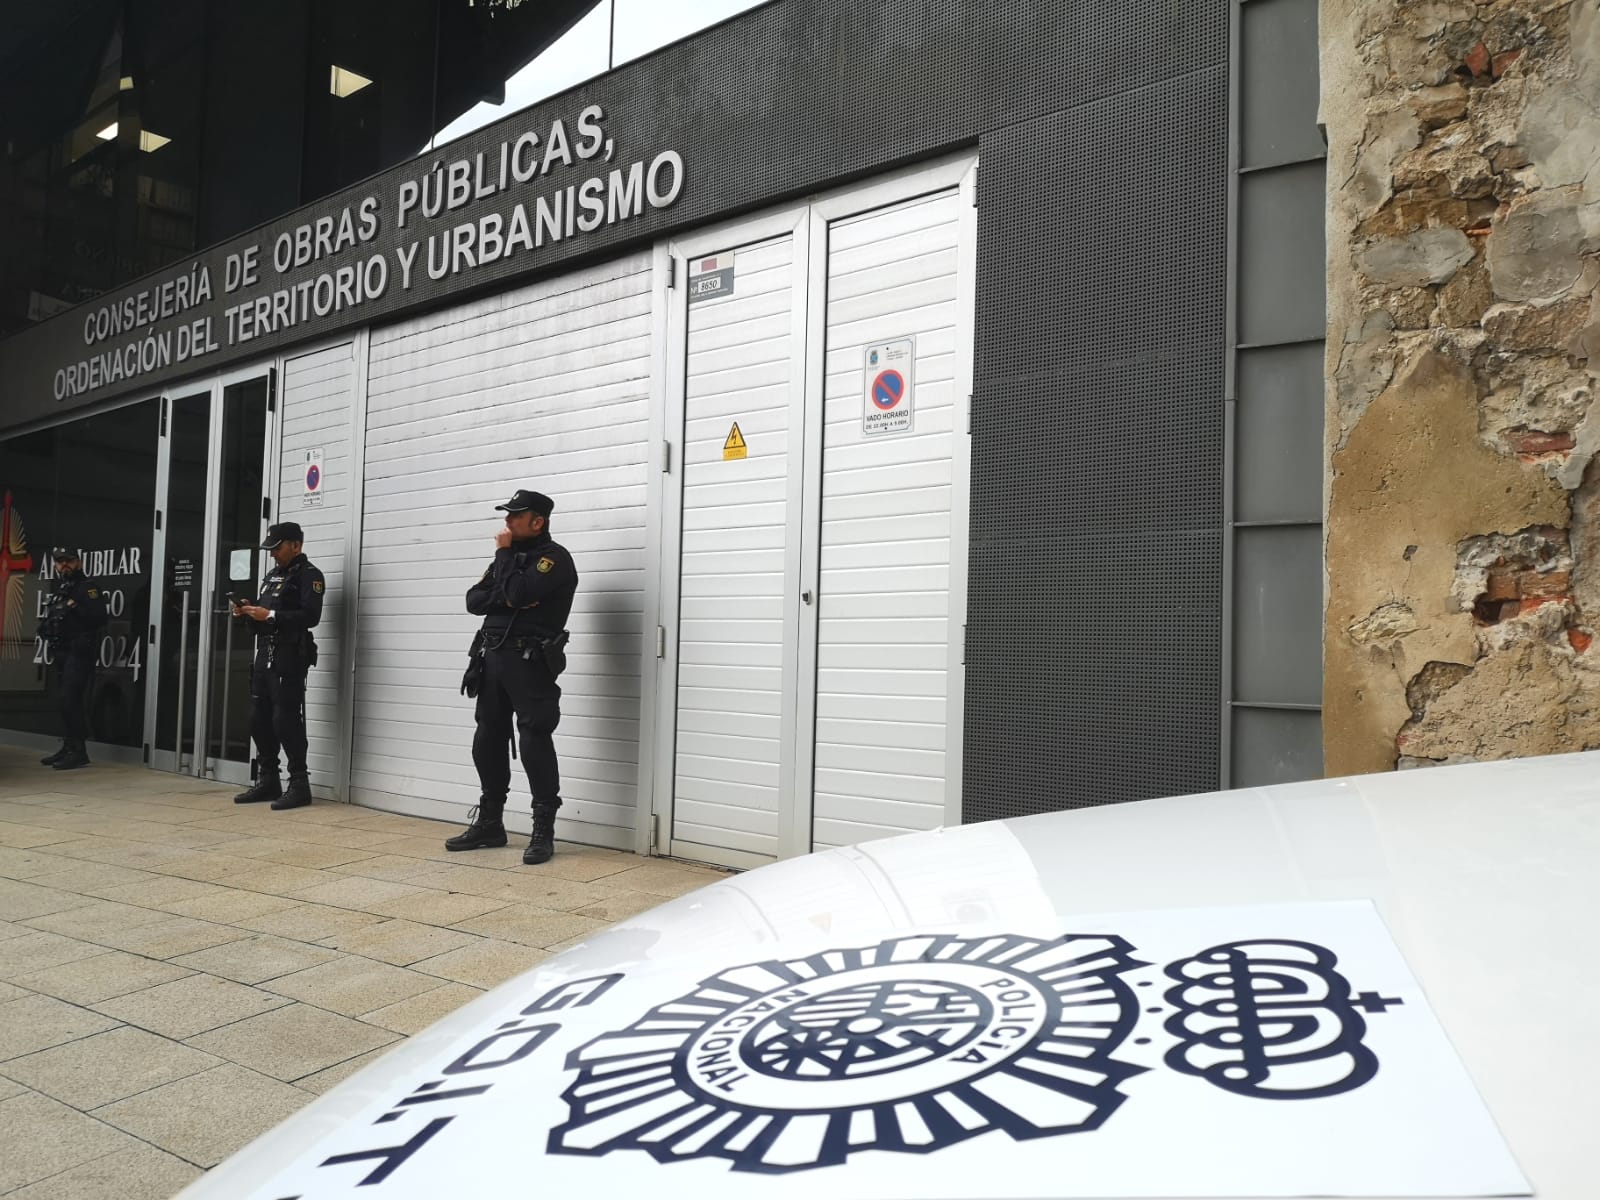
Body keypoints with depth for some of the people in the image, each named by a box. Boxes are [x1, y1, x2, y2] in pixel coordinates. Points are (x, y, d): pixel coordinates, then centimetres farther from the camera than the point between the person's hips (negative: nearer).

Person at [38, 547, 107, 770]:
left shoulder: (88, 587, -8)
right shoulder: (57, 588, 19)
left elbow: (99, 618, -19)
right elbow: (52, 618, 27)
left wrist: (74, 606, -23)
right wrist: (46, 628, 8)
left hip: (80, 653, -9)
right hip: (62, 652, 9)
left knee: (71, 701, -14)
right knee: (65, 702, 14)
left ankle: (79, 752, -11)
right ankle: (68, 748, 22)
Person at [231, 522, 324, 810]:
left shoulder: (309, 575, -6)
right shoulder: (272, 575, 21)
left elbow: (310, 616, -19)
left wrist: (269, 615, -21)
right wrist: (248, 612, 5)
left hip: (289, 659, -9)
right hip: (264, 656, 9)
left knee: (286, 721, -9)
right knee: (259, 720, 9)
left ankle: (299, 785, -2)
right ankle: (267, 782, 19)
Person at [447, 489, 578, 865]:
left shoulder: (554, 557, -6)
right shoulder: (509, 556, 19)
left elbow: (517, 592, -21)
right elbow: (474, 600, 11)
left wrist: (504, 554, -6)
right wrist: (502, 598, -9)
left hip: (530, 662, -8)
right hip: (493, 657, 8)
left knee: (535, 743, -9)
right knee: (488, 741, 11)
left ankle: (543, 833, -3)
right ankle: (489, 823, 23)